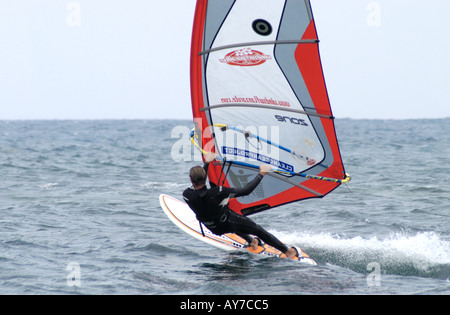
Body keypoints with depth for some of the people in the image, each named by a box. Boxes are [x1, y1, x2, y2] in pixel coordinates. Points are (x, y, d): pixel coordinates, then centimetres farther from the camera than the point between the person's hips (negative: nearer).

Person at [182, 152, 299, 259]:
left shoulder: (187, 195, -25)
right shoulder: (217, 193, -38)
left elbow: (196, 186, 0)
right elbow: (246, 191, -29)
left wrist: (207, 163, 9)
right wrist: (261, 174, -17)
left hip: (214, 229, 4)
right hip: (229, 224, -4)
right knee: (258, 230, 18)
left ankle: (251, 241, 46)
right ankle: (288, 251, 30)